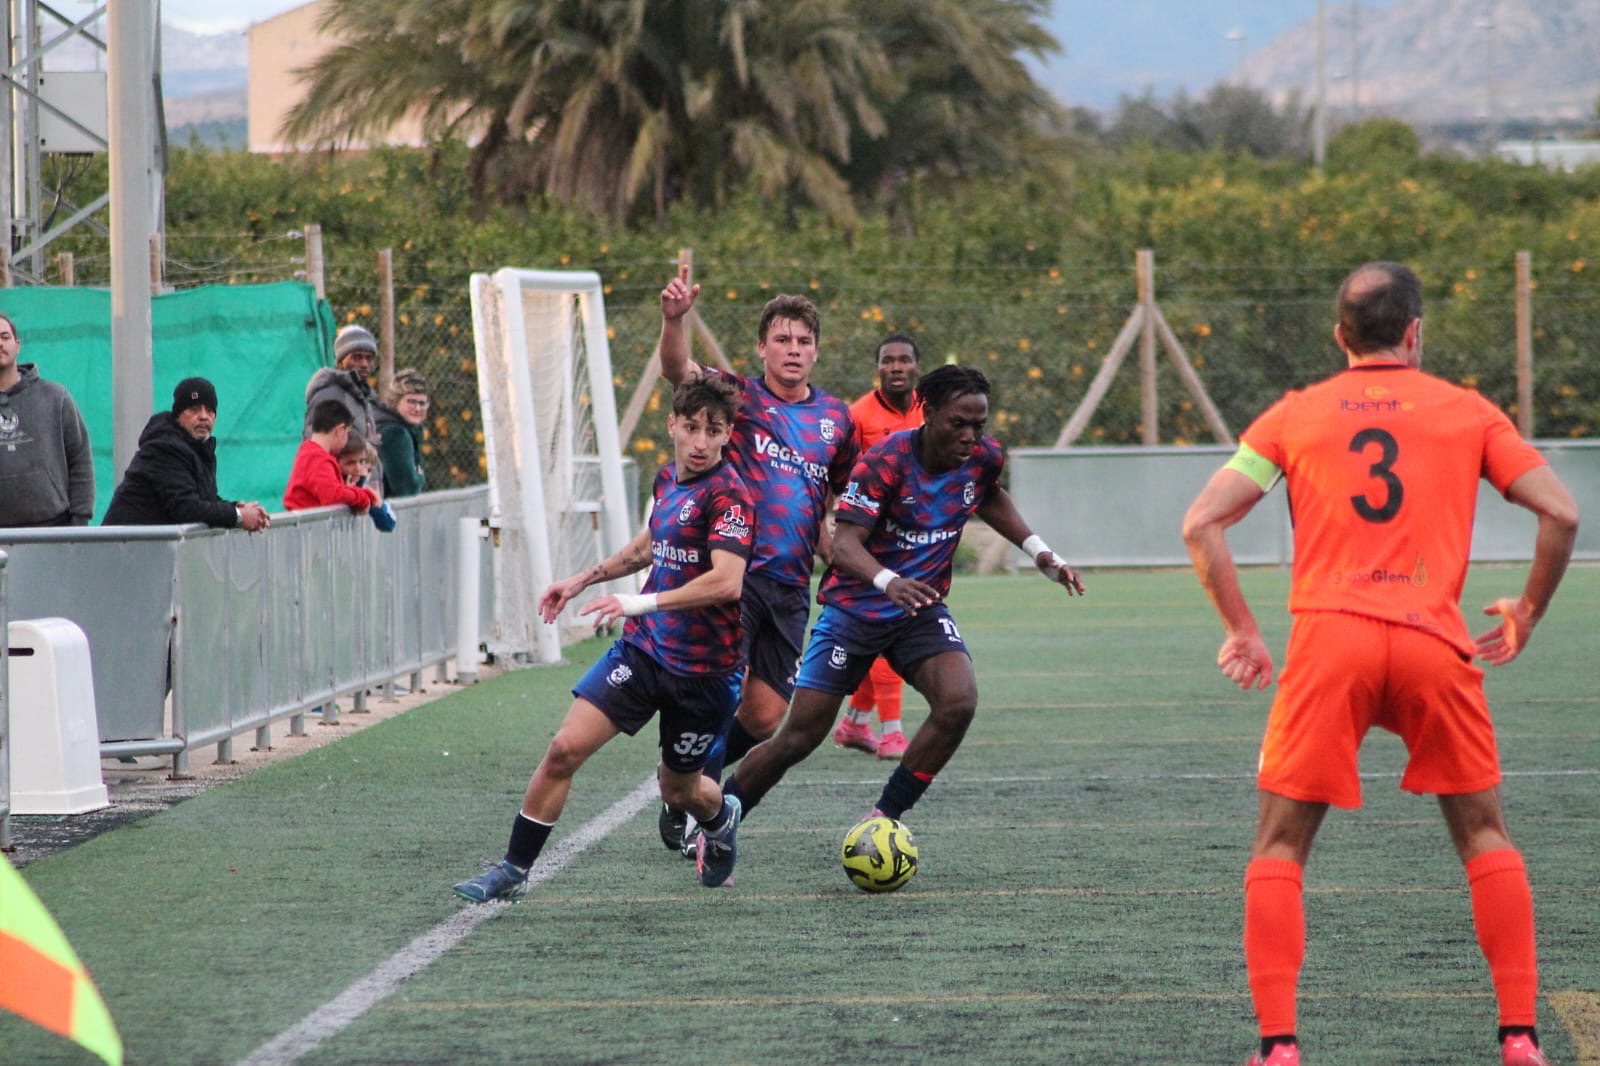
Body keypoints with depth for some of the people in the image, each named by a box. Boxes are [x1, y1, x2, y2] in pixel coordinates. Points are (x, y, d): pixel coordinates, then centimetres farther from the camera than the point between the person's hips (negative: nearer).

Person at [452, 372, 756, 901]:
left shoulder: (727, 493, -17)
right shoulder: (668, 479, 7)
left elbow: (727, 581, -30)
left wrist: (642, 603, -34)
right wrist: (583, 579, 30)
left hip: (704, 669, -6)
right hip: (642, 648, 6)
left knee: (679, 790, 12)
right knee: (565, 748, -9)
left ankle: (721, 819, 50)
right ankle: (513, 869, 0)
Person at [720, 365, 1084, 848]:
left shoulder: (984, 458, -7)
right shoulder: (885, 461, -23)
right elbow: (844, 543, -32)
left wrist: (1039, 551, 9)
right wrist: (888, 582, -51)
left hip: (920, 609, 4)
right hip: (855, 606, -4)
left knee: (958, 703, -24)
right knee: (799, 738, -2)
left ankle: (883, 821, -9)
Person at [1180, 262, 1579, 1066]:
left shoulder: (1293, 415, 13)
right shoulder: (1467, 412, 11)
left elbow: (1202, 524, 6)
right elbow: (1559, 514, 3)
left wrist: (1241, 630, 12)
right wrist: (1528, 613, 15)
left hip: (1327, 638, 0)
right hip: (1436, 641, 0)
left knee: (1279, 846, 9)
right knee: (1484, 836, 16)